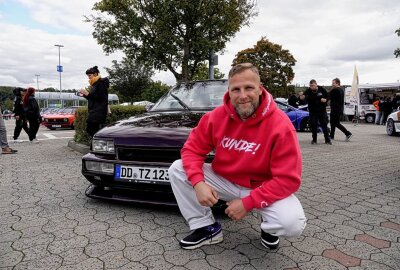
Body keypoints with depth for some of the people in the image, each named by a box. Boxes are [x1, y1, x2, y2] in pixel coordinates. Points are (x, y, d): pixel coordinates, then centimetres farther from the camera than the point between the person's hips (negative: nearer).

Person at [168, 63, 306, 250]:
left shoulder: (280, 125, -22)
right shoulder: (216, 116, -12)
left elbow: (288, 180, -22)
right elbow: (192, 149, -5)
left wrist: (247, 203, -26)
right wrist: (198, 183, -25)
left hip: (263, 188, -3)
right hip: (224, 181, 4)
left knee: (293, 224, -31)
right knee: (177, 169, -11)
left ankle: (268, 226, 9)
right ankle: (207, 228, 1)